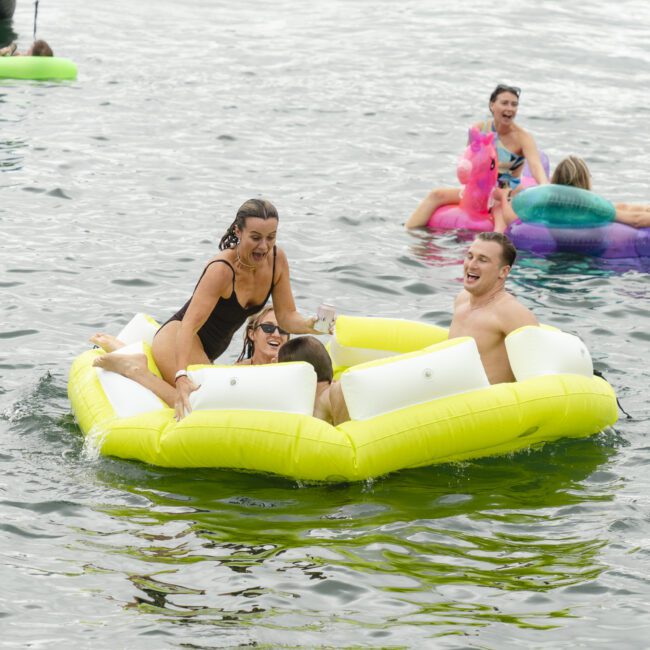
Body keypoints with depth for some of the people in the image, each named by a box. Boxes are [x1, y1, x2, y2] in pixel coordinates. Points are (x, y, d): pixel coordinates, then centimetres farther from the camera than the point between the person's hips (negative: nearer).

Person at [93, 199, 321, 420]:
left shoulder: (276, 259, -10)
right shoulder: (222, 269, -30)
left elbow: (286, 316, -6)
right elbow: (190, 324, -38)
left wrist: (309, 325, -31)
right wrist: (181, 376, -53)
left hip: (208, 351, 9)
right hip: (177, 338, -9)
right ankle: (137, 370, -16)